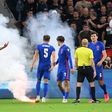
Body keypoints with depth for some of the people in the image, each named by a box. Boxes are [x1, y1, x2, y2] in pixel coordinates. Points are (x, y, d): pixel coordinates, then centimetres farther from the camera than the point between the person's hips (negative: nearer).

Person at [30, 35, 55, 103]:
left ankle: (38, 96, 6)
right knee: (46, 82, 2)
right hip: (48, 67, 0)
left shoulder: (39, 46, 2)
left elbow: (35, 56, -4)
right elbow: (53, 57, -7)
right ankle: (44, 97, -4)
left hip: (40, 66, 0)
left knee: (38, 81, 14)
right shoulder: (52, 48, 5)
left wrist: (32, 65, -2)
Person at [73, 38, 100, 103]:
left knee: (79, 84, 2)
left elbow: (76, 60, 6)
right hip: (88, 68, -2)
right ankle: (94, 99, 10)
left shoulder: (77, 50, 2)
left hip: (80, 68, 2)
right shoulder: (89, 51, -5)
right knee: (92, 83, 8)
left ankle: (77, 99, -9)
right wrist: (94, 71, -8)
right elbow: (92, 61, -10)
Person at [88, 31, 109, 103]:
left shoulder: (100, 44, -1)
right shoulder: (89, 45, 8)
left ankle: (106, 94, 21)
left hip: (98, 65, -3)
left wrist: (101, 61, -18)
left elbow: (105, 55, -3)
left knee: (101, 82, -3)